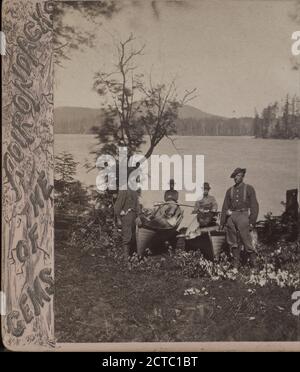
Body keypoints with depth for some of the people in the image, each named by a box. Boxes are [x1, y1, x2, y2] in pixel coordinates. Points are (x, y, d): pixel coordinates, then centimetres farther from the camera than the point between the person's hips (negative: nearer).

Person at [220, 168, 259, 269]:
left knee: (246, 240, -8)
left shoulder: (249, 189, 7)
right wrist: (222, 222, 10)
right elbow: (225, 207, 16)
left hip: (243, 216, -4)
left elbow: (254, 206, 2)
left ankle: (253, 261, 6)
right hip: (231, 217, 4)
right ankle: (236, 263, 12)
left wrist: (252, 222, -7)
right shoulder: (230, 191, 16)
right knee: (233, 242, 4)